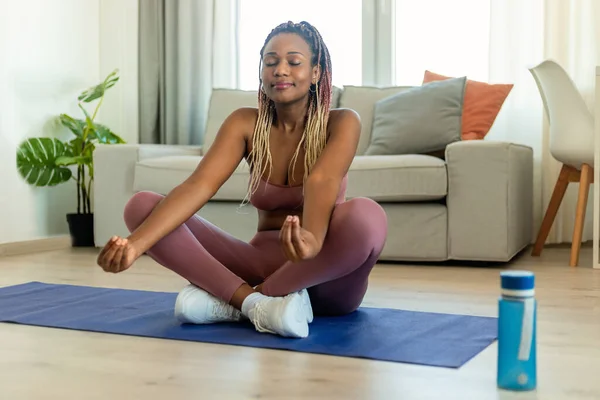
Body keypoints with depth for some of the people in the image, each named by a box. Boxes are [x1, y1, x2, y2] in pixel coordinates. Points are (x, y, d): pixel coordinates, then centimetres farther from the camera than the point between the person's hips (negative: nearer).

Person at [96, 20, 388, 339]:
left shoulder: (341, 123, -8)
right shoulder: (244, 123, 0)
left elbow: (321, 181, -30)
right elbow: (198, 186, -17)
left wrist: (311, 238, -53)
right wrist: (135, 243, -34)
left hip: (324, 281, -2)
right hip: (263, 263, 3)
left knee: (367, 216, -38)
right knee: (142, 205, -12)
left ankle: (230, 299, -21)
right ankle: (257, 302, -25)